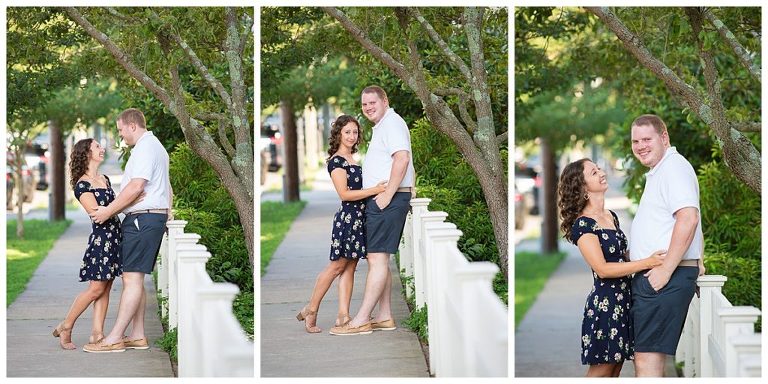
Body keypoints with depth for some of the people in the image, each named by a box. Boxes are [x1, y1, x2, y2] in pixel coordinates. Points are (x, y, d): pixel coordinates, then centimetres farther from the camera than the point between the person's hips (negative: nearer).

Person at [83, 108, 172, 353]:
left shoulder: (145, 147, -11)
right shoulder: (156, 146, 23)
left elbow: (137, 186, -20)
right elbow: (166, 188, 30)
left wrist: (108, 211, -15)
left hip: (142, 218, -11)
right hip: (156, 216, 11)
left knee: (132, 278, -12)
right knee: (135, 278, 10)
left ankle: (114, 339, -14)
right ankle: (137, 336, 10)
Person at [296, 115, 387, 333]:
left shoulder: (351, 159, 17)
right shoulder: (336, 161, -10)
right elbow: (344, 194, -17)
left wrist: (381, 187, 6)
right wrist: (375, 190, -22)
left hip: (359, 217, 8)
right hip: (348, 216, -8)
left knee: (350, 267, 5)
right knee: (337, 265, -4)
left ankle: (343, 315, 5)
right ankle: (311, 310, 6)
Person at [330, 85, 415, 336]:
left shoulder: (392, 123, -9)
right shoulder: (381, 126, 24)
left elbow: (402, 158, -22)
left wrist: (387, 194, -23)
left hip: (388, 199, -11)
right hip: (379, 200, 11)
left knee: (377, 259, -11)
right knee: (379, 259, 11)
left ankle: (361, 321, -14)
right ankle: (385, 317, 14)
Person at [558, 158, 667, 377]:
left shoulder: (612, 216, 12)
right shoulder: (582, 225, -13)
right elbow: (602, 269, -20)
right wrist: (648, 263, -23)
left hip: (623, 300, 8)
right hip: (604, 303, -8)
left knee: (615, 370, 9)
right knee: (601, 371, -3)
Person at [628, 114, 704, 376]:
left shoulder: (673, 167, -10)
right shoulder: (658, 172, 23)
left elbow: (688, 218, -23)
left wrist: (666, 269, -23)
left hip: (665, 278, -11)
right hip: (653, 276, 11)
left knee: (647, 358, -15)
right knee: (645, 357, 12)